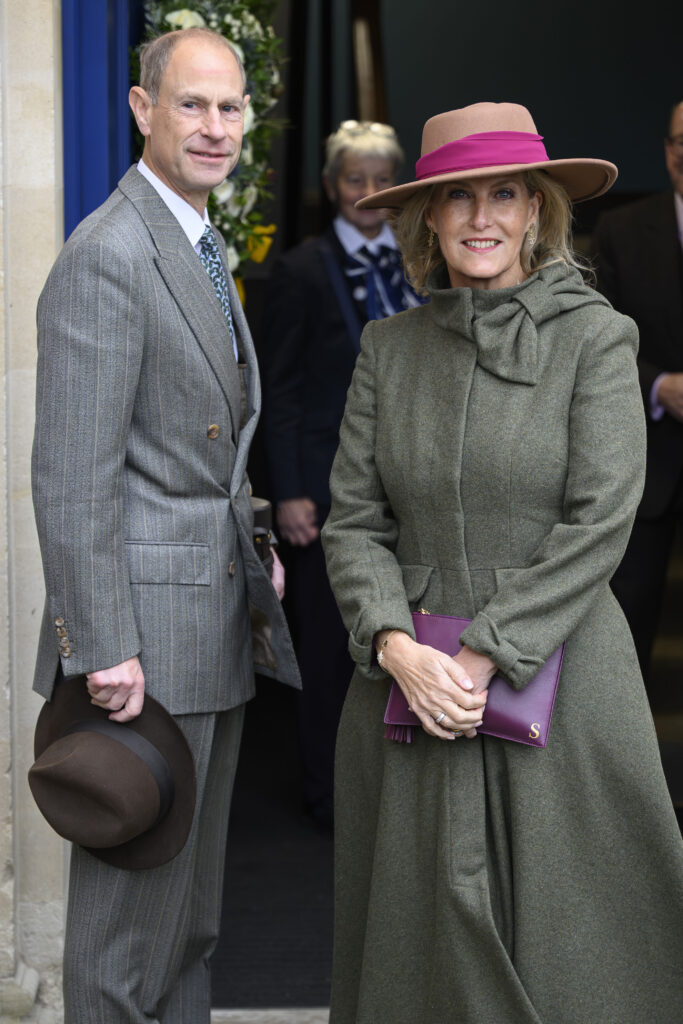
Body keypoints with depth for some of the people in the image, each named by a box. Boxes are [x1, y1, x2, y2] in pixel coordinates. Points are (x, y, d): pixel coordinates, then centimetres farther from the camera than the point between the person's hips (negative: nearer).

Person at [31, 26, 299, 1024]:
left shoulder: (202, 251, 15)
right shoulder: (106, 254, -16)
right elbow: (72, 474, -21)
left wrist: (254, 559, 19)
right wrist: (103, 647, -22)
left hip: (215, 621, 10)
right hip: (142, 625, -10)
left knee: (193, 880, 19)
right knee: (131, 880, 1)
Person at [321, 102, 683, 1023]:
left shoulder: (593, 336, -4)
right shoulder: (391, 348, 7)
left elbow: (600, 524, -11)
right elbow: (352, 522, 4)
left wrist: (482, 656, -15)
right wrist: (399, 650, -12)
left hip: (553, 679, -3)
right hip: (410, 684, 3)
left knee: (564, 943, 5)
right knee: (420, 938, 10)